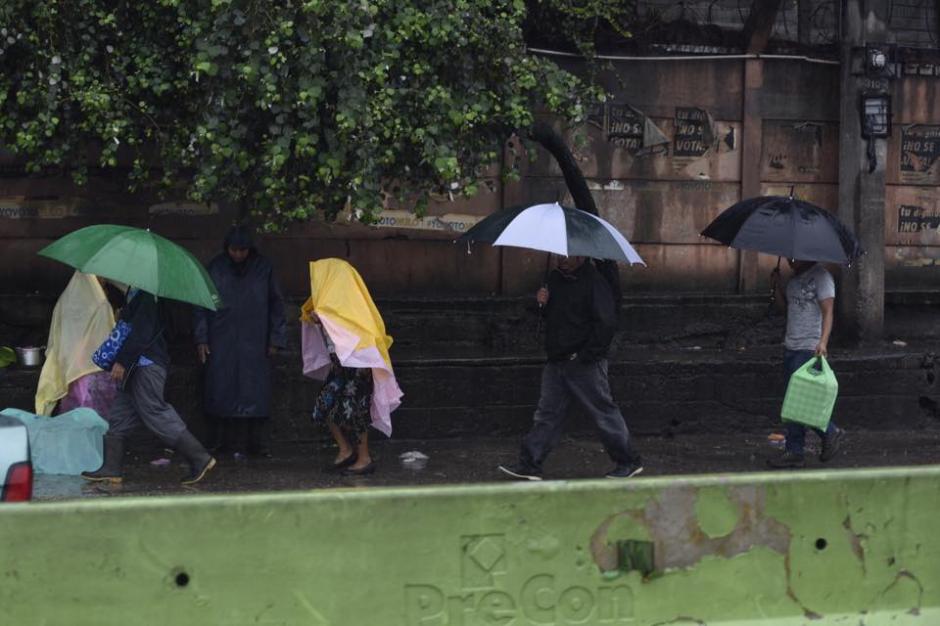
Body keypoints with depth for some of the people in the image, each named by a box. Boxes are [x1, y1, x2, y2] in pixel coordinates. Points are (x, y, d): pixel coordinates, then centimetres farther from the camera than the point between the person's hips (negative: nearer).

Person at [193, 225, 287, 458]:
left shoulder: (263, 269, 3)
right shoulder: (215, 268, 3)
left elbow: (276, 305, 8)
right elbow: (202, 305, 8)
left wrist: (276, 339, 5)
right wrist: (201, 339, 3)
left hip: (254, 343, 0)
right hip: (221, 343, 0)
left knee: (255, 392, -4)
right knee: (222, 392, -2)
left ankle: (257, 444, 0)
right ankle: (226, 441, 5)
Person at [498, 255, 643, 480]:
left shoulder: (594, 281, -14)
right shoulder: (555, 278, 11)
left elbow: (606, 323, -18)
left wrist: (585, 355, -19)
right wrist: (543, 303, 0)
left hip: (586, 364, -7)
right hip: (557, 362, 8)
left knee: (604, 413, 1)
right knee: (547, 413, 8)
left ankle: (628, 463, 13)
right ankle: (529, 465, 12)